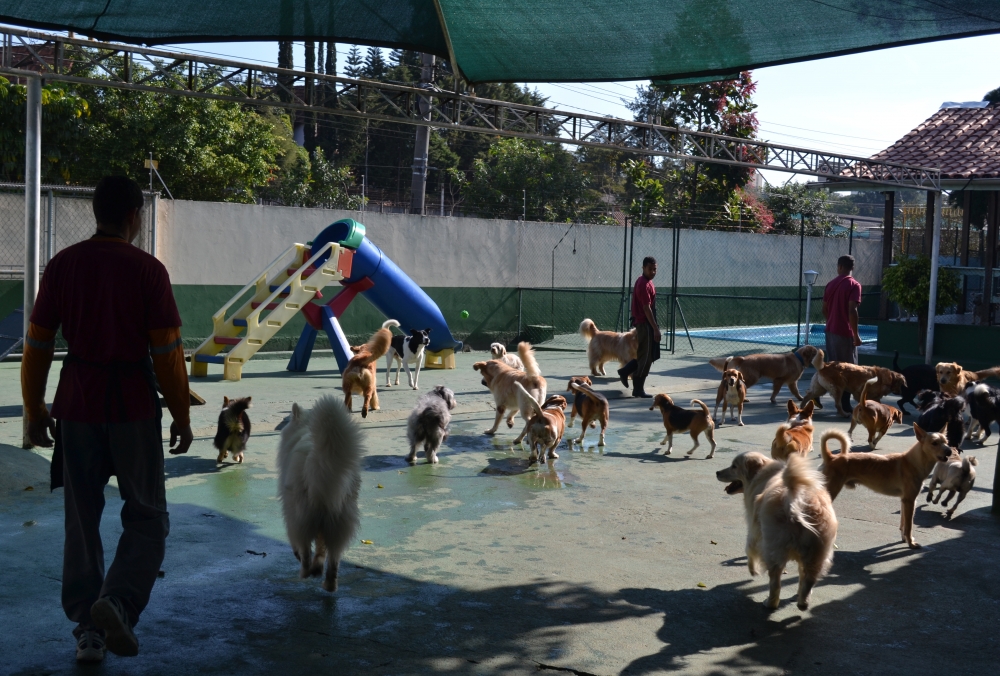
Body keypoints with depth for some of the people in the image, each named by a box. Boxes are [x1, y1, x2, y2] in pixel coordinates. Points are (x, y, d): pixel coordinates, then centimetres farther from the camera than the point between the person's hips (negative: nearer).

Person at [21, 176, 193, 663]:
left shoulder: (62, 265, 2)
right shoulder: (147, 270, -9)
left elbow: (37, 344, 3)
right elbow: (167, 352, -9)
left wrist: (35, 411, 13)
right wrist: (181, 416, 1)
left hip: (78, 404, 3)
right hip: (133, 404, -3)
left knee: (82, 520, 14)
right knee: (146, 517, 9)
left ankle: (87, 628, 18)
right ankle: (117, 601, -12)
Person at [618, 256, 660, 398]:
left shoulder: (645, 282, 14)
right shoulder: (644, 284, -18)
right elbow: (647, 308, -22)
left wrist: (654, 327, 22)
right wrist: (655, 328, -23)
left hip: (643, 323, 10)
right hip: (645, 323, -10)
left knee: (650, 355, 16)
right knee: (646, 357, -4)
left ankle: (625, 371, 20)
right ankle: (638, 389, 3)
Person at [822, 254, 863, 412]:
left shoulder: (831, 284, 9)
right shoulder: (854, 285, -11)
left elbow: (824, 309, 14)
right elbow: (852, 310, -19)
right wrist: (856, 333, -15)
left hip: (830, 330, 6)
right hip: (845, 332, -6)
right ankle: (844, 404, 0)